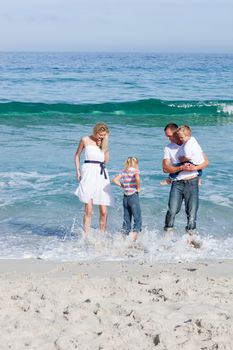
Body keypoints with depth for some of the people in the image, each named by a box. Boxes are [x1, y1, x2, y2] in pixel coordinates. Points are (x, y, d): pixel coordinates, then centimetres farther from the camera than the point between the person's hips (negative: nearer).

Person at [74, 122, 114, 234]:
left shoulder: (104, 143, 14)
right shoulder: (85, 140, 6)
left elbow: (106, 160, 5)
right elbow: (77, 155, 13)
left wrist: (103, 145, 0)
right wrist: (78, 170, 3)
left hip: (101, 174, 3)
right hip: (88, 173, -3)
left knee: (103, 212, -2)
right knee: (88, 210, -8)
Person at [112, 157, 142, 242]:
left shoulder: (123, 172, 7)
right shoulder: (135, 171, -8)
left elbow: (114, 180, 4)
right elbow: (137, 178, -28)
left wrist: (122, 186, 9)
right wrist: (138, 188, -14)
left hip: (125, 197, 5)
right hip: (134, 197, -5)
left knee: (126, 220, 13)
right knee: (137, 219, -2)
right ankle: (134, 239, -14)